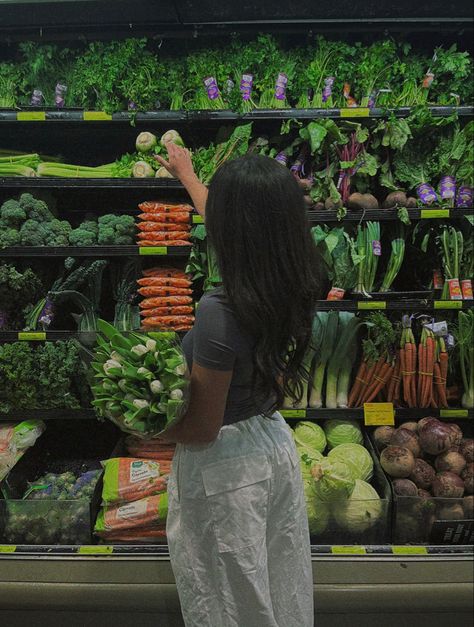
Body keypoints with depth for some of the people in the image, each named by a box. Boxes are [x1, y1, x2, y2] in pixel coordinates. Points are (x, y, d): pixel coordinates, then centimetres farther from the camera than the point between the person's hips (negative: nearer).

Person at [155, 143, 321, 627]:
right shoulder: (291, 284, -10)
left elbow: (201, 430, -22)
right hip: (275, 446, 7)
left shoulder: (219, 314, -31)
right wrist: (187, 175, 25)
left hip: (224, 470, -6)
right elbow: (231, 225, 10)